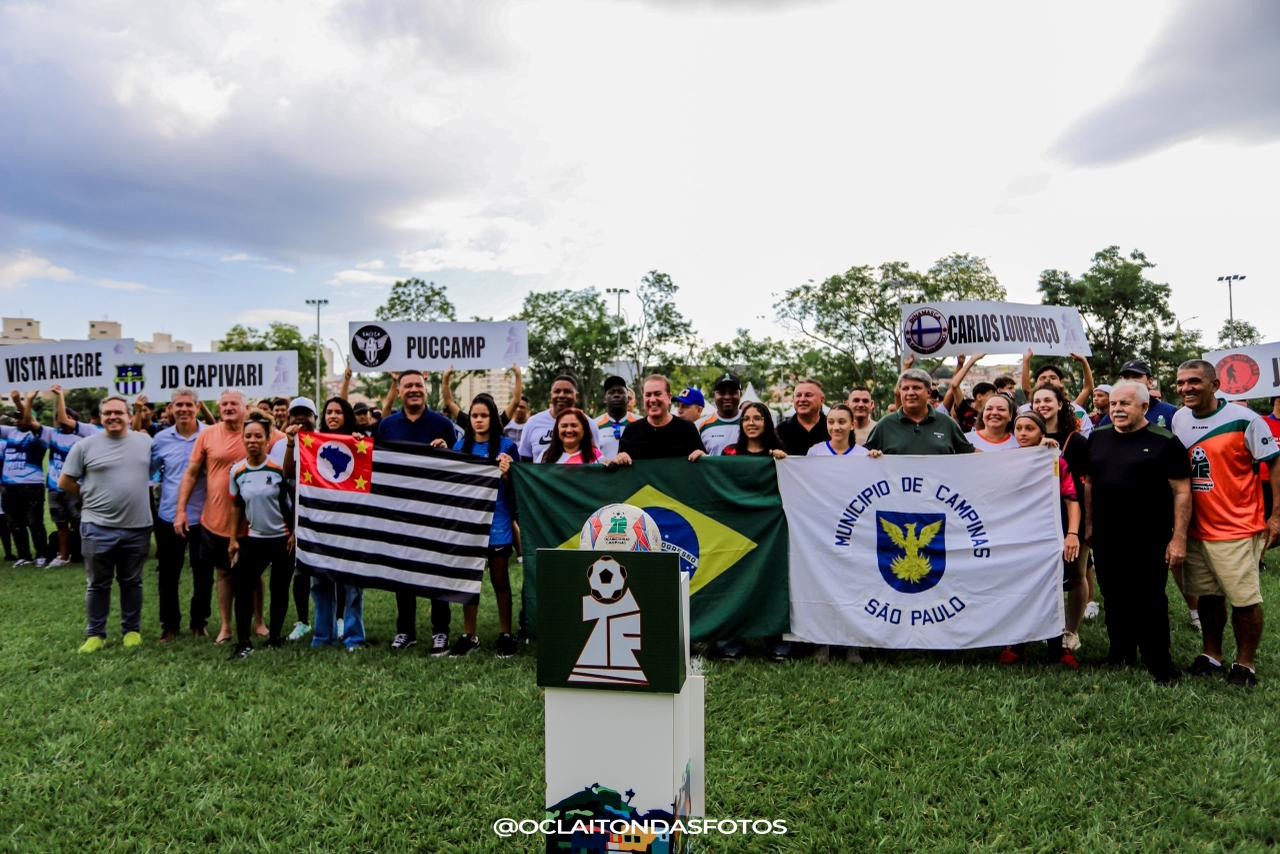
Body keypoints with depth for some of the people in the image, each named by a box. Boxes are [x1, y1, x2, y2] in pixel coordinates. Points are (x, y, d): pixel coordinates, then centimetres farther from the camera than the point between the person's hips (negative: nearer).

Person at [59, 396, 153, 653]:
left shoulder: (145, 442, 2)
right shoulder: (85, 446, -2)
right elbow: (64, 483, 3)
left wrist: (139, 496, 7)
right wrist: (91, 496, 4)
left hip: (138, 527, 1)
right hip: (98, 527, -1)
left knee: (132, 582, 14)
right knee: (98, 584, 10)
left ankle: (132, 630, 26)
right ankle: (95, 634, 22)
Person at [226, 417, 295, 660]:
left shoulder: (279, 467, -12)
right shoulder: (237, 471, 0)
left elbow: (295, 502, -6)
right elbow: (237, 507, 10)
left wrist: (295, 533, -9)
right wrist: (233, 539, 7)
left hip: (283, 538, -3)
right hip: (253, 538, 3)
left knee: (279, 589, 7)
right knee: (242, 587, -5)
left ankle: (275, 637, 22)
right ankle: (243, 643, 5)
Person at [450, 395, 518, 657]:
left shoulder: (506, 446, -3)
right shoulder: (460, 446, 7)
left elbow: (514, 489, -3)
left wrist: (505, 473, -22)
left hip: (496, 522, -3)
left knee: (500, 579, 5)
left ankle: (505, 634, 16)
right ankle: (468, 636, 18)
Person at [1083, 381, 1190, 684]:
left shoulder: (1164, 441, -8)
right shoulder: (1097, 438, 7)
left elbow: (1182, 491, -9)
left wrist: (1179, 538, -14)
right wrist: (1088, 525, 11)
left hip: (1149, 540, -5)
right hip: (1106, 539, 5)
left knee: (1150, 602, 3)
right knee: (1115, 598, 14)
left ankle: (1159, 664, 16)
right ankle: (1120, 653, 30)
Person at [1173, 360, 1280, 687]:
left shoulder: (1243, 419, -11)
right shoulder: (1178, 420, 5)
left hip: (1237, 528, -5)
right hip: (1196, 528, 5)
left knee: (1245, 599, 1)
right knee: (1208, 595, 14)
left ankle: (1246, 663, 17)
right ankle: (1212, 655, 28)